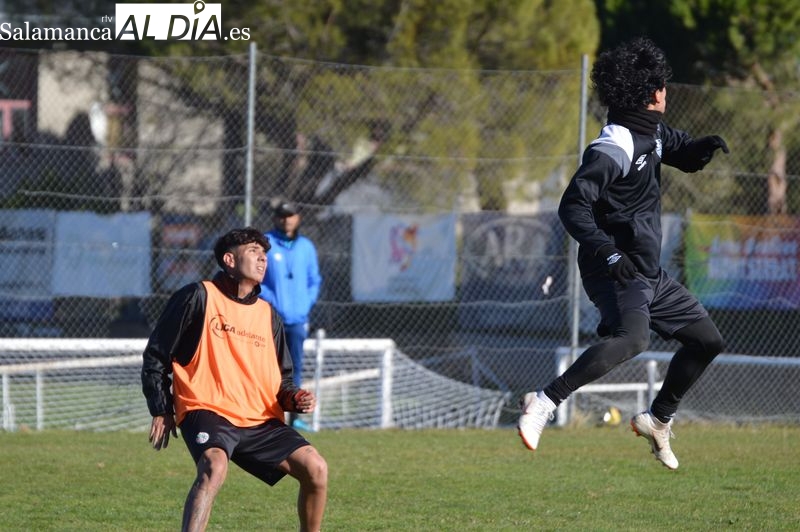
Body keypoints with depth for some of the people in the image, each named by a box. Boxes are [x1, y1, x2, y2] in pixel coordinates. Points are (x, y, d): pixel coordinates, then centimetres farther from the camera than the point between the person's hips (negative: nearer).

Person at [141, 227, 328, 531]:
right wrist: (162, 411, 1)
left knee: (315, 468, -9)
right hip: (208, 412, -6)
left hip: (261, 420, 6)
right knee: (214, 466, -36)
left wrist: (294, 398, 1)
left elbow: (280, 378, 24)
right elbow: (155, 357, 5)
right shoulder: (199, 297, 0)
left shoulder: (267, 315, 16)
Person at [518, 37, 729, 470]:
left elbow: (683, 153, 31)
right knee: (632, 338, -36)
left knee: (706, 339, 16)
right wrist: (608, 253, -34)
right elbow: (572, 207, -23)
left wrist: (704, 148, 6)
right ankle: (544, 402, -38)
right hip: (617, 272, -10)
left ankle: (658, 419, 30)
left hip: (648, 275, 10)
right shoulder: (614, 149, -18)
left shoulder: (653, 134, 11)